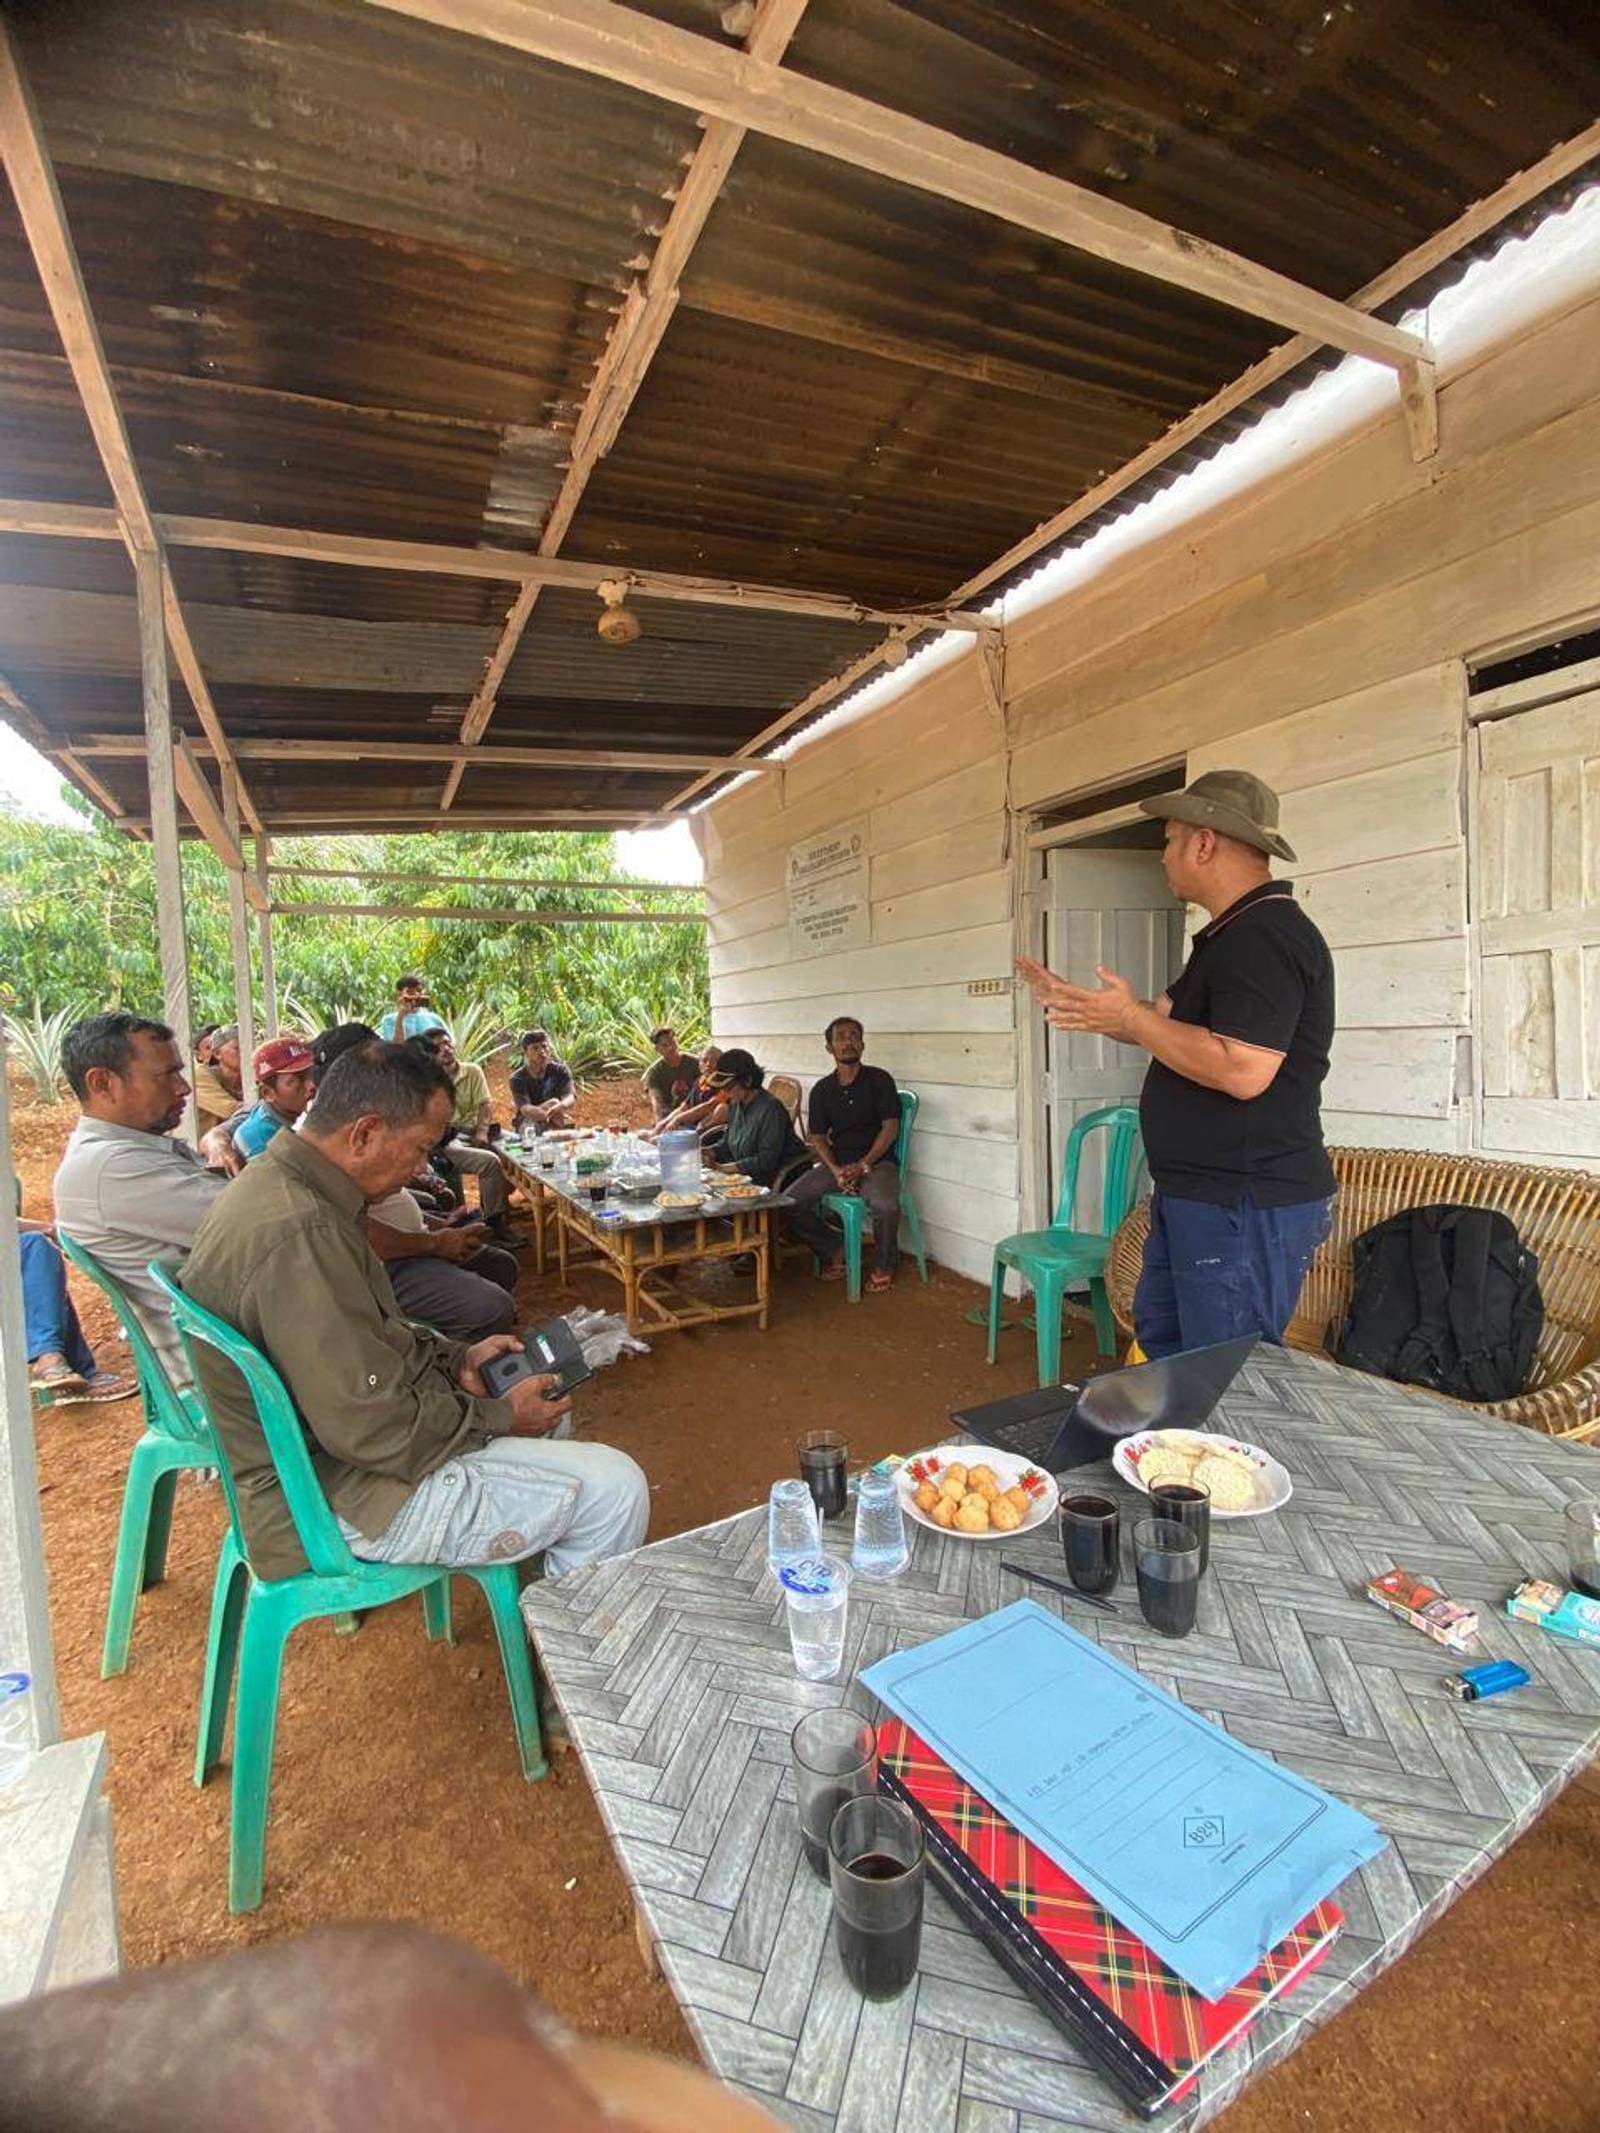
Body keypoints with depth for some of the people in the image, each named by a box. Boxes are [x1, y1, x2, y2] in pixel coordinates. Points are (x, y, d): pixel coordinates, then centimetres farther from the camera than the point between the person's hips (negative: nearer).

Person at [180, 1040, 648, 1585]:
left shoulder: (278, 1183, 3)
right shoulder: (298, 1234, -31)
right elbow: (375, 1430, -28)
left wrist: (454, 1358, 6)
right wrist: (501, 1417, -13)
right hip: (341, 1497, -10)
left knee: (548, 1416, 23)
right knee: (613, 1489, -12)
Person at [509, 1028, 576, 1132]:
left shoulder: (560, 1070, -3)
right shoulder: (518, 1079, -9)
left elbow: (569, 1098, -20)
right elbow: (525, 1109, -26)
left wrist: (561, 1106, -47)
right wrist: (549, 1115, -46)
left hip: (555, 1126, 2)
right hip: (526, 1124, -2)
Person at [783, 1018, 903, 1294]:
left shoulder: (879, 1080, -2)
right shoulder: (821, 1089, 8)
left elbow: (890, 1128, -7)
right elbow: (817, 1137, 6)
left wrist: (863, 1166, -16)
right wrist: (836, 1170, -12)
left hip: (876, 1161, -4)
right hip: (835, 1163, 4)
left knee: (886, 1206, -34)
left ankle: (883, 1266, -3)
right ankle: (832, 1249, 8)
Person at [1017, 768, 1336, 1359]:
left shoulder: (1267, 937, -20)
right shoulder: (1232, 934, 16)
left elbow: (1241, 1071, -29)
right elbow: (1167, 1020, 21)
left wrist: (1129, 1017, -20)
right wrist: (1069, 1000, 19)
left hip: (1247, 1210, -11)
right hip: (1194, 1195, 11)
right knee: (1158, 1338, 21)